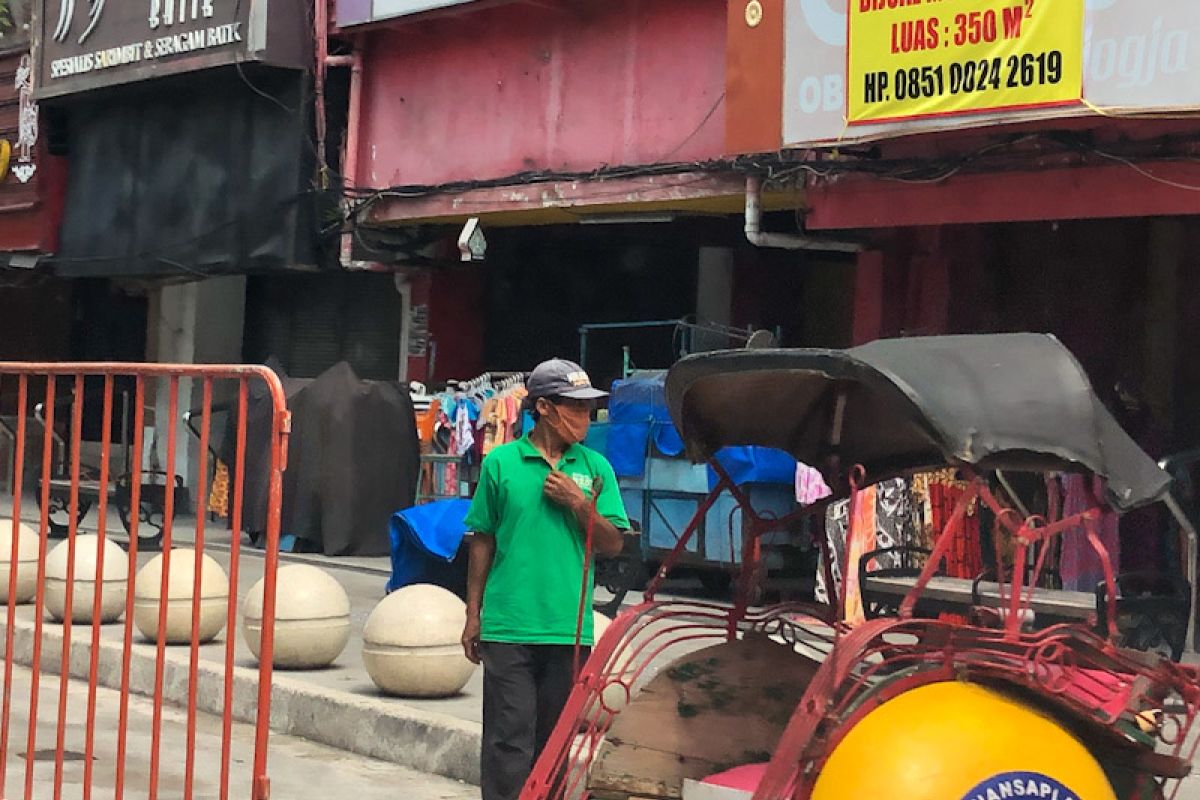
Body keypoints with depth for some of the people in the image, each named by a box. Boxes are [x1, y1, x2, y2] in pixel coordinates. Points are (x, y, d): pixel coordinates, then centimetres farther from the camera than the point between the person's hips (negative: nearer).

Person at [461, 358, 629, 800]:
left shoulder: (595, 467, 7)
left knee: (555, 742, 10)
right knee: (509, 740, -4)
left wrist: (577, 502, -10)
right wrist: (473, 615, 6)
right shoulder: (501, 462, 2)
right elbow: (482, 541, 7)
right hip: (508, 627, -2)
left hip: (570, 629, 2)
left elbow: (613, 544, 5)